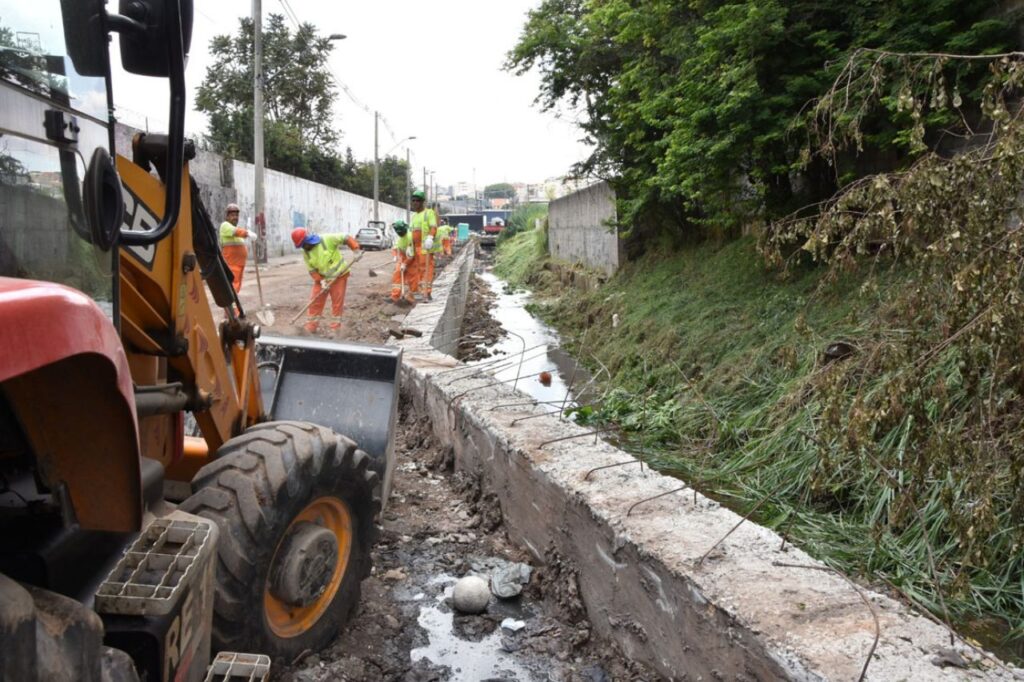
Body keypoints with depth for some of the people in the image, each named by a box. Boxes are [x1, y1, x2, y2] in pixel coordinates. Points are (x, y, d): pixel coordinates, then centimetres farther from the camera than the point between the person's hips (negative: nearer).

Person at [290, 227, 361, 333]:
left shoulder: (327, 239, -21)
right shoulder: (306, 253, -4)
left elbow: (345, 238, -17)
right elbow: (311, 270, -2)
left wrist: (356, 250, -26)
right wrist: (320, 280, -16)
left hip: (339, 275, -4)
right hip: (322, 278, 4)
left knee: (337, 302, 2)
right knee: (315, 301, 2)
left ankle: (335, 329, 13)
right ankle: (310, 328, 12)